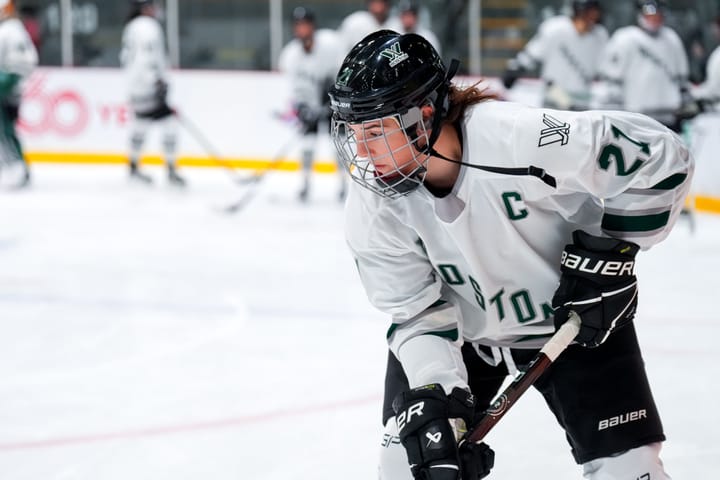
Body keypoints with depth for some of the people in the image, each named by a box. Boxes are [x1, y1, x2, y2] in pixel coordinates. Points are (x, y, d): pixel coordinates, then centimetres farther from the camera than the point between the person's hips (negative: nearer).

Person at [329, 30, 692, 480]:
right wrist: (436, 400, -29)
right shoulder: (374, 206, -21)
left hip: (574, 316, -3)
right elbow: (418, 314, -15)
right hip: (461, 328, 3)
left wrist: (607, 251, -22)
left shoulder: (521, 139, -35)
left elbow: (660, 156, -25)